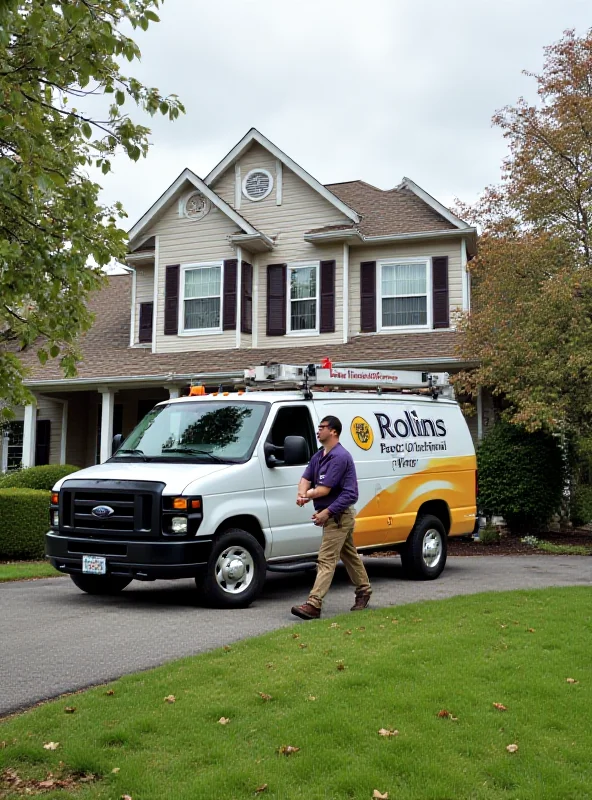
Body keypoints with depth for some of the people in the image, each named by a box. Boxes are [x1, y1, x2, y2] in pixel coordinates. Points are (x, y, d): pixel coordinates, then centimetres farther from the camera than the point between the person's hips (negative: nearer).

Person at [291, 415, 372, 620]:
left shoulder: (340, 457, -19)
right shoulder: (319, 456, 13)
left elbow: (324, 490, -21)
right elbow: (305, 478, 6)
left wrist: (314, 500, -3)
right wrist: (302, 494, -16)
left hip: (338, 516, -10)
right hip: (336, 516, 10)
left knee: (326, 560, -14)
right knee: (349, 555, 22)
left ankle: (313, 604, -17)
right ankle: (363, 591, 37)